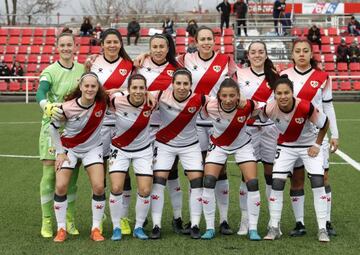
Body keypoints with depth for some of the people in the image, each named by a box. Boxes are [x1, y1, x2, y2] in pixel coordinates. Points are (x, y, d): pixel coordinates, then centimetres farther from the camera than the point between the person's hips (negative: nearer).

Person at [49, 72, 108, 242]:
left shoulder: (103, 102, -21)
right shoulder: (67, 108, -25)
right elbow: (53, 128, -8)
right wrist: (60, 152, -7)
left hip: (92, 148, 1)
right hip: (68, 148, -1)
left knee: (99, 187, -12)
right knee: (61, 186, -10)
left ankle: (96, 229, 3)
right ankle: (61, 229, 5)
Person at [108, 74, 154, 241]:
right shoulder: (117, 101, -24)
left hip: (143, 150, 1)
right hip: (120, 150, -1)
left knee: (145, 191, -5)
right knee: (116, 188, -13)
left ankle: (139, 227, 16)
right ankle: (116, 228, 6)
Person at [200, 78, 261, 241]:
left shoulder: (247, 106, -30)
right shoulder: (209, 107, -29)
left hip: (242, 146, 0)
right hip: (218, 146, 0)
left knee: (253, 184, -11)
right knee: (208, 183, -11)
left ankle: (253, 229, 1)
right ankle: (210, 228, 1)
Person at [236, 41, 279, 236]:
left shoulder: (275, 76, 8)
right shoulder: (239, 75, 4)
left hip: (270, 129, 1)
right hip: (247, 129, -1)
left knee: (271, 173, 4)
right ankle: (245, 221, 7)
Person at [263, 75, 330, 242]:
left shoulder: (306, 107, -31)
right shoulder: (269, 109, -26)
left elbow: (325, 124, -13)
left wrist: (317, 145, -9)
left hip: (309, 145, -1)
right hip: (286, 146, 2)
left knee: (318, 183, -10)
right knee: (277, 183, -7)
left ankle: (322, 229, 0)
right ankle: (274, 228, 5)